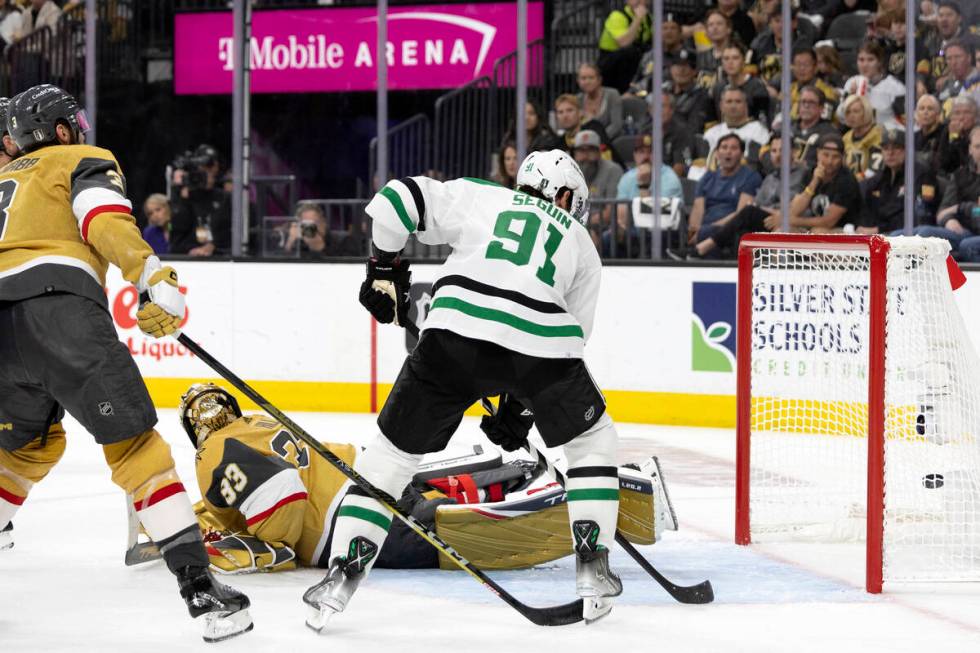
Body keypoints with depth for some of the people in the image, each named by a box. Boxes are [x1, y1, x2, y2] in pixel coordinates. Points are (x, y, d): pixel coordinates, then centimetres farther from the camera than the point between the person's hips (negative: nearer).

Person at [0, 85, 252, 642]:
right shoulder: (82, 161, 15)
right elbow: (105, 220, -6)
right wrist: (155, 280, -17)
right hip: (60, 310, -6)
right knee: (135, 445, -7)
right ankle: (199, 587, -17)